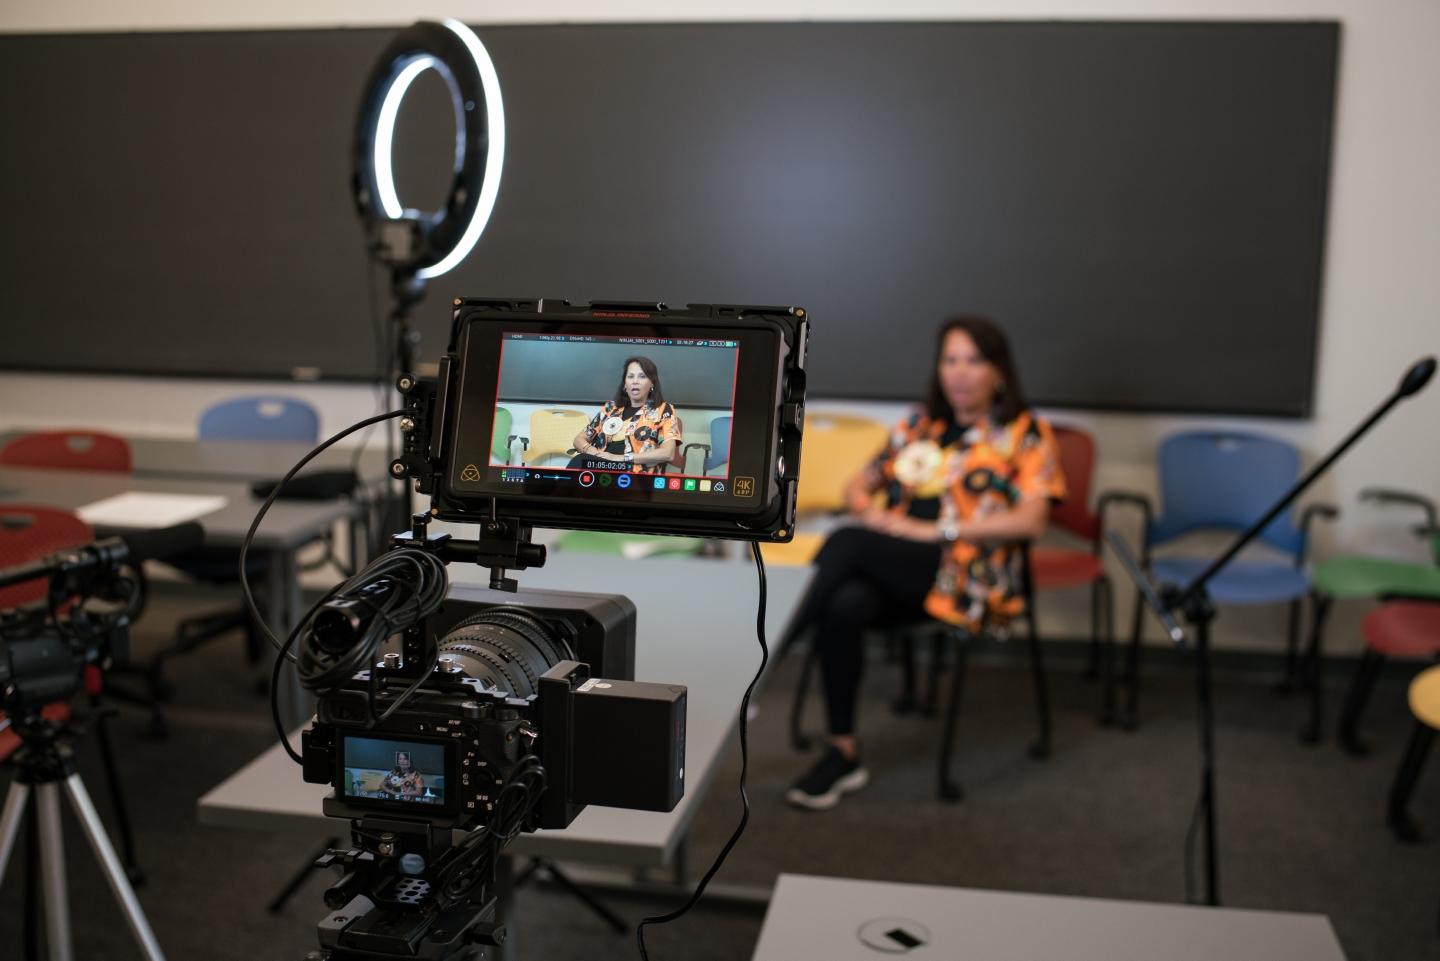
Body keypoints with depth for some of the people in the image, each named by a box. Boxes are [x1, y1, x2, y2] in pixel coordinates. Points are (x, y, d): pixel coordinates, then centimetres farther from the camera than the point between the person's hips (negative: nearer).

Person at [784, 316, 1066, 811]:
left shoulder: (1025, 433, 8)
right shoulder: (921, 423, 22)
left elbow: (1031, 521, -6)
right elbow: (859, 486, 24)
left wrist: (937, 530, -13)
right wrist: (872, 512, -2)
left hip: (966, 577, -4)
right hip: (891, 565, 4)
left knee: (848, 543, -32)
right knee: (844, 606, -33)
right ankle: (843, 753, -24)